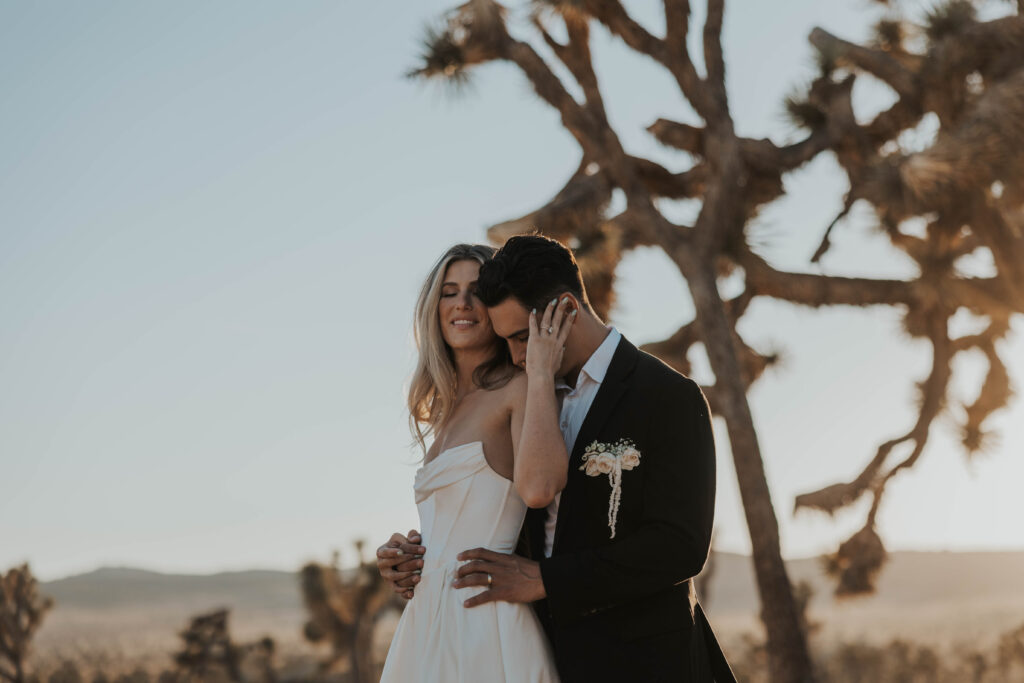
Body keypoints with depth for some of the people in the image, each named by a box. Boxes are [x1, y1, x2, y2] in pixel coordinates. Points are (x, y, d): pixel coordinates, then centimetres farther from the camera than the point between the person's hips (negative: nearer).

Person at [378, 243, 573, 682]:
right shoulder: (446, 410, 16)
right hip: (430, 625, 8)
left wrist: (541, 374, -20)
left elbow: (537, 488, -27)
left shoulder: (519, 390, -7)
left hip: (489, 627, -8)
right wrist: (404, 554, 5)